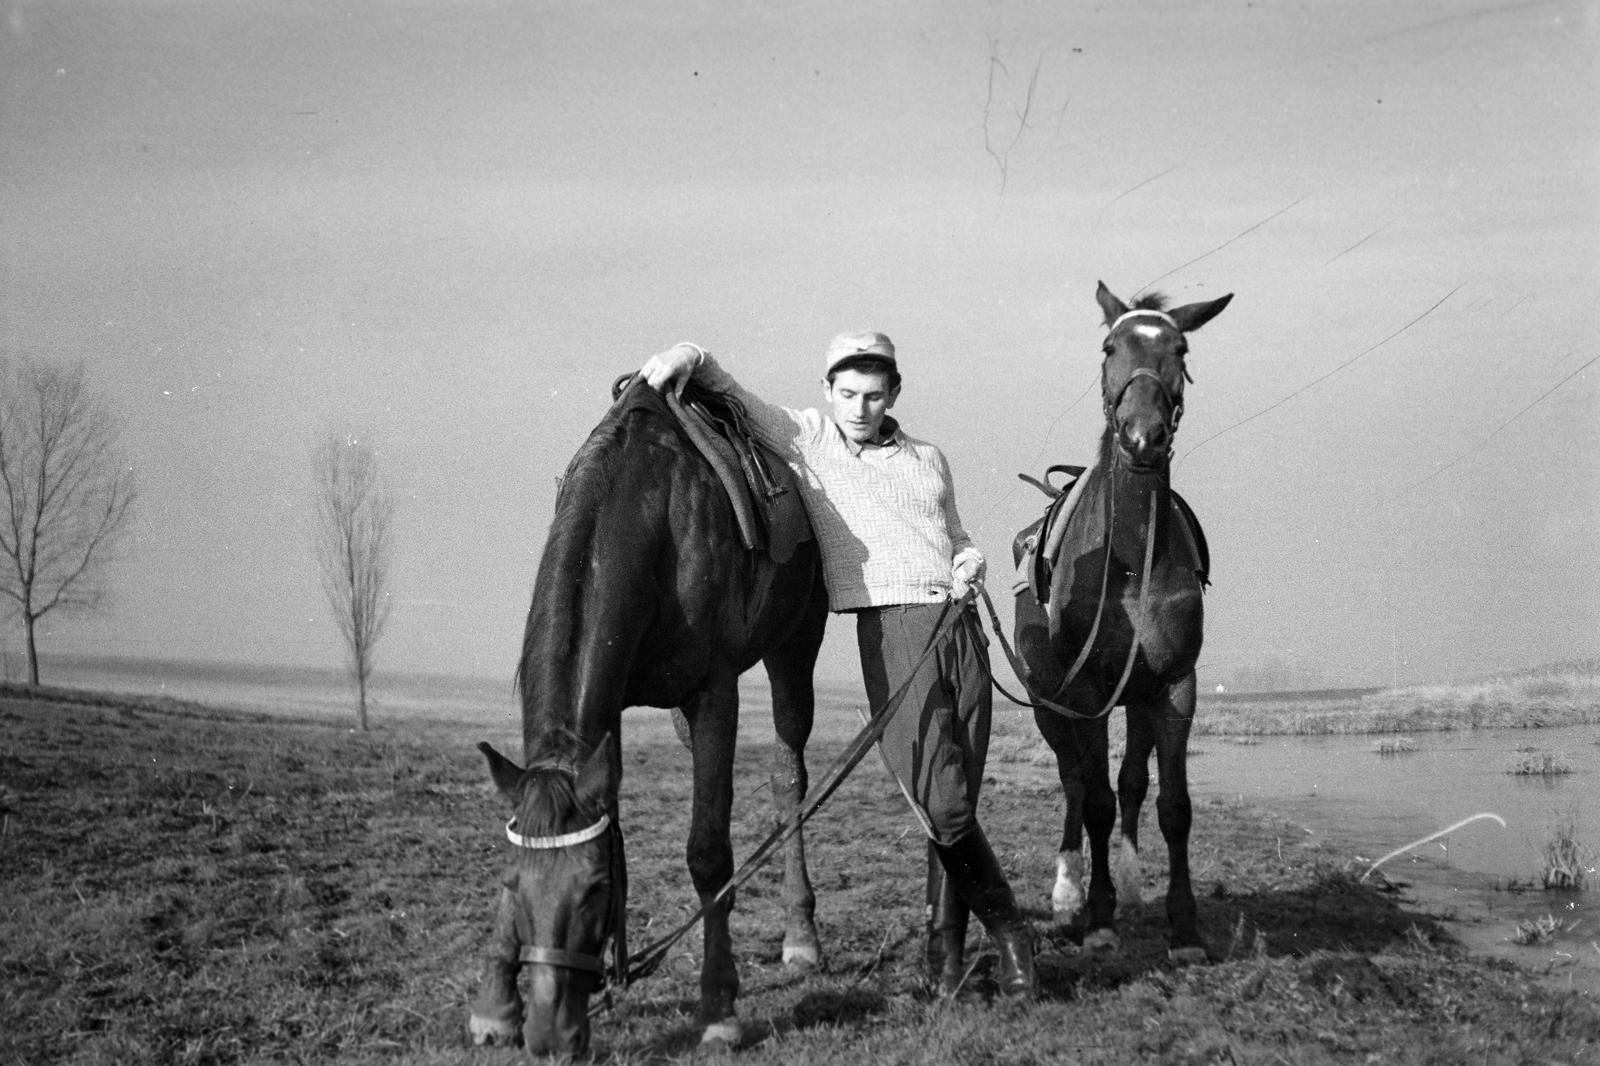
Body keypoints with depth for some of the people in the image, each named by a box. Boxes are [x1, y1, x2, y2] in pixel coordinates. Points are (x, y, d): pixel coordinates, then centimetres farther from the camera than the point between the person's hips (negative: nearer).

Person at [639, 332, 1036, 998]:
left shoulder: (929, 459, 19)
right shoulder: (807, 441, 8)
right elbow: (733, 397, 2)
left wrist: (969, 565, 5)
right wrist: (691, 359, -17)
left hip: (962, 624, 4)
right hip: (891, 627, -4)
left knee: (958, 799, 2)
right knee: (940, 799, -13)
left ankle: (945, 949, 15)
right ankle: (1007, 928, 8)